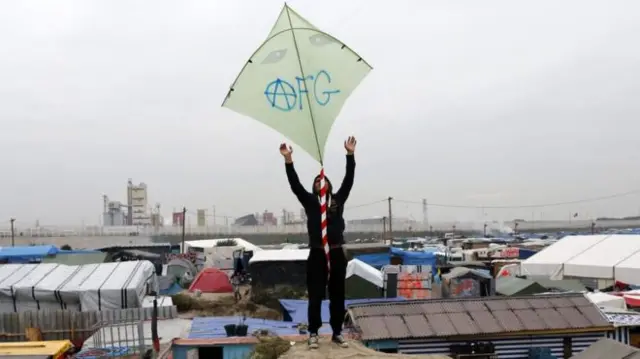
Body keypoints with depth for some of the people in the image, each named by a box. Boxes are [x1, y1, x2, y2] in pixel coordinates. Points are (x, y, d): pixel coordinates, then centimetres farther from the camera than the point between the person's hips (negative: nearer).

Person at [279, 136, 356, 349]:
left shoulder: (338, 200, 10)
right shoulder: (310, 202, 5)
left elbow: (349, 180, 2)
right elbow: (295, 184, -5)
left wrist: (350, 155, -6)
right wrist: (288, 160, -15)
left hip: (337, 254, 2)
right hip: (317, 255, -2)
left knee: (337, 296, 9)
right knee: (315, 296, 2)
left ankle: (337, 333, 20)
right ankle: (313, 334, 13)